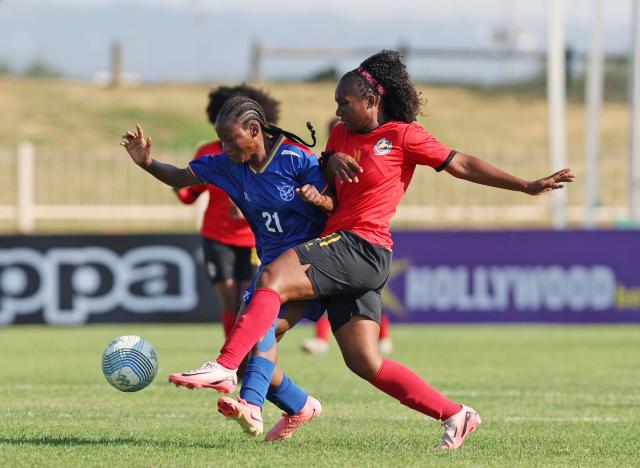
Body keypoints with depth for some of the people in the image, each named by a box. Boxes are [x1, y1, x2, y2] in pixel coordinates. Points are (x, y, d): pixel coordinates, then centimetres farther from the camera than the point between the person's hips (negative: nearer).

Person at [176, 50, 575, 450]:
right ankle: (455, 415, 11)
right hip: (339, 247, 8)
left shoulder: (403, 135, -1)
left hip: (362, 248, -8)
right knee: (366, 363, 4)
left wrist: (528, 186, 2)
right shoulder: (342, 135, 20)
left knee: (273, 277, -26)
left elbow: (462, 165, 3)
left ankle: (225, 366, -36)